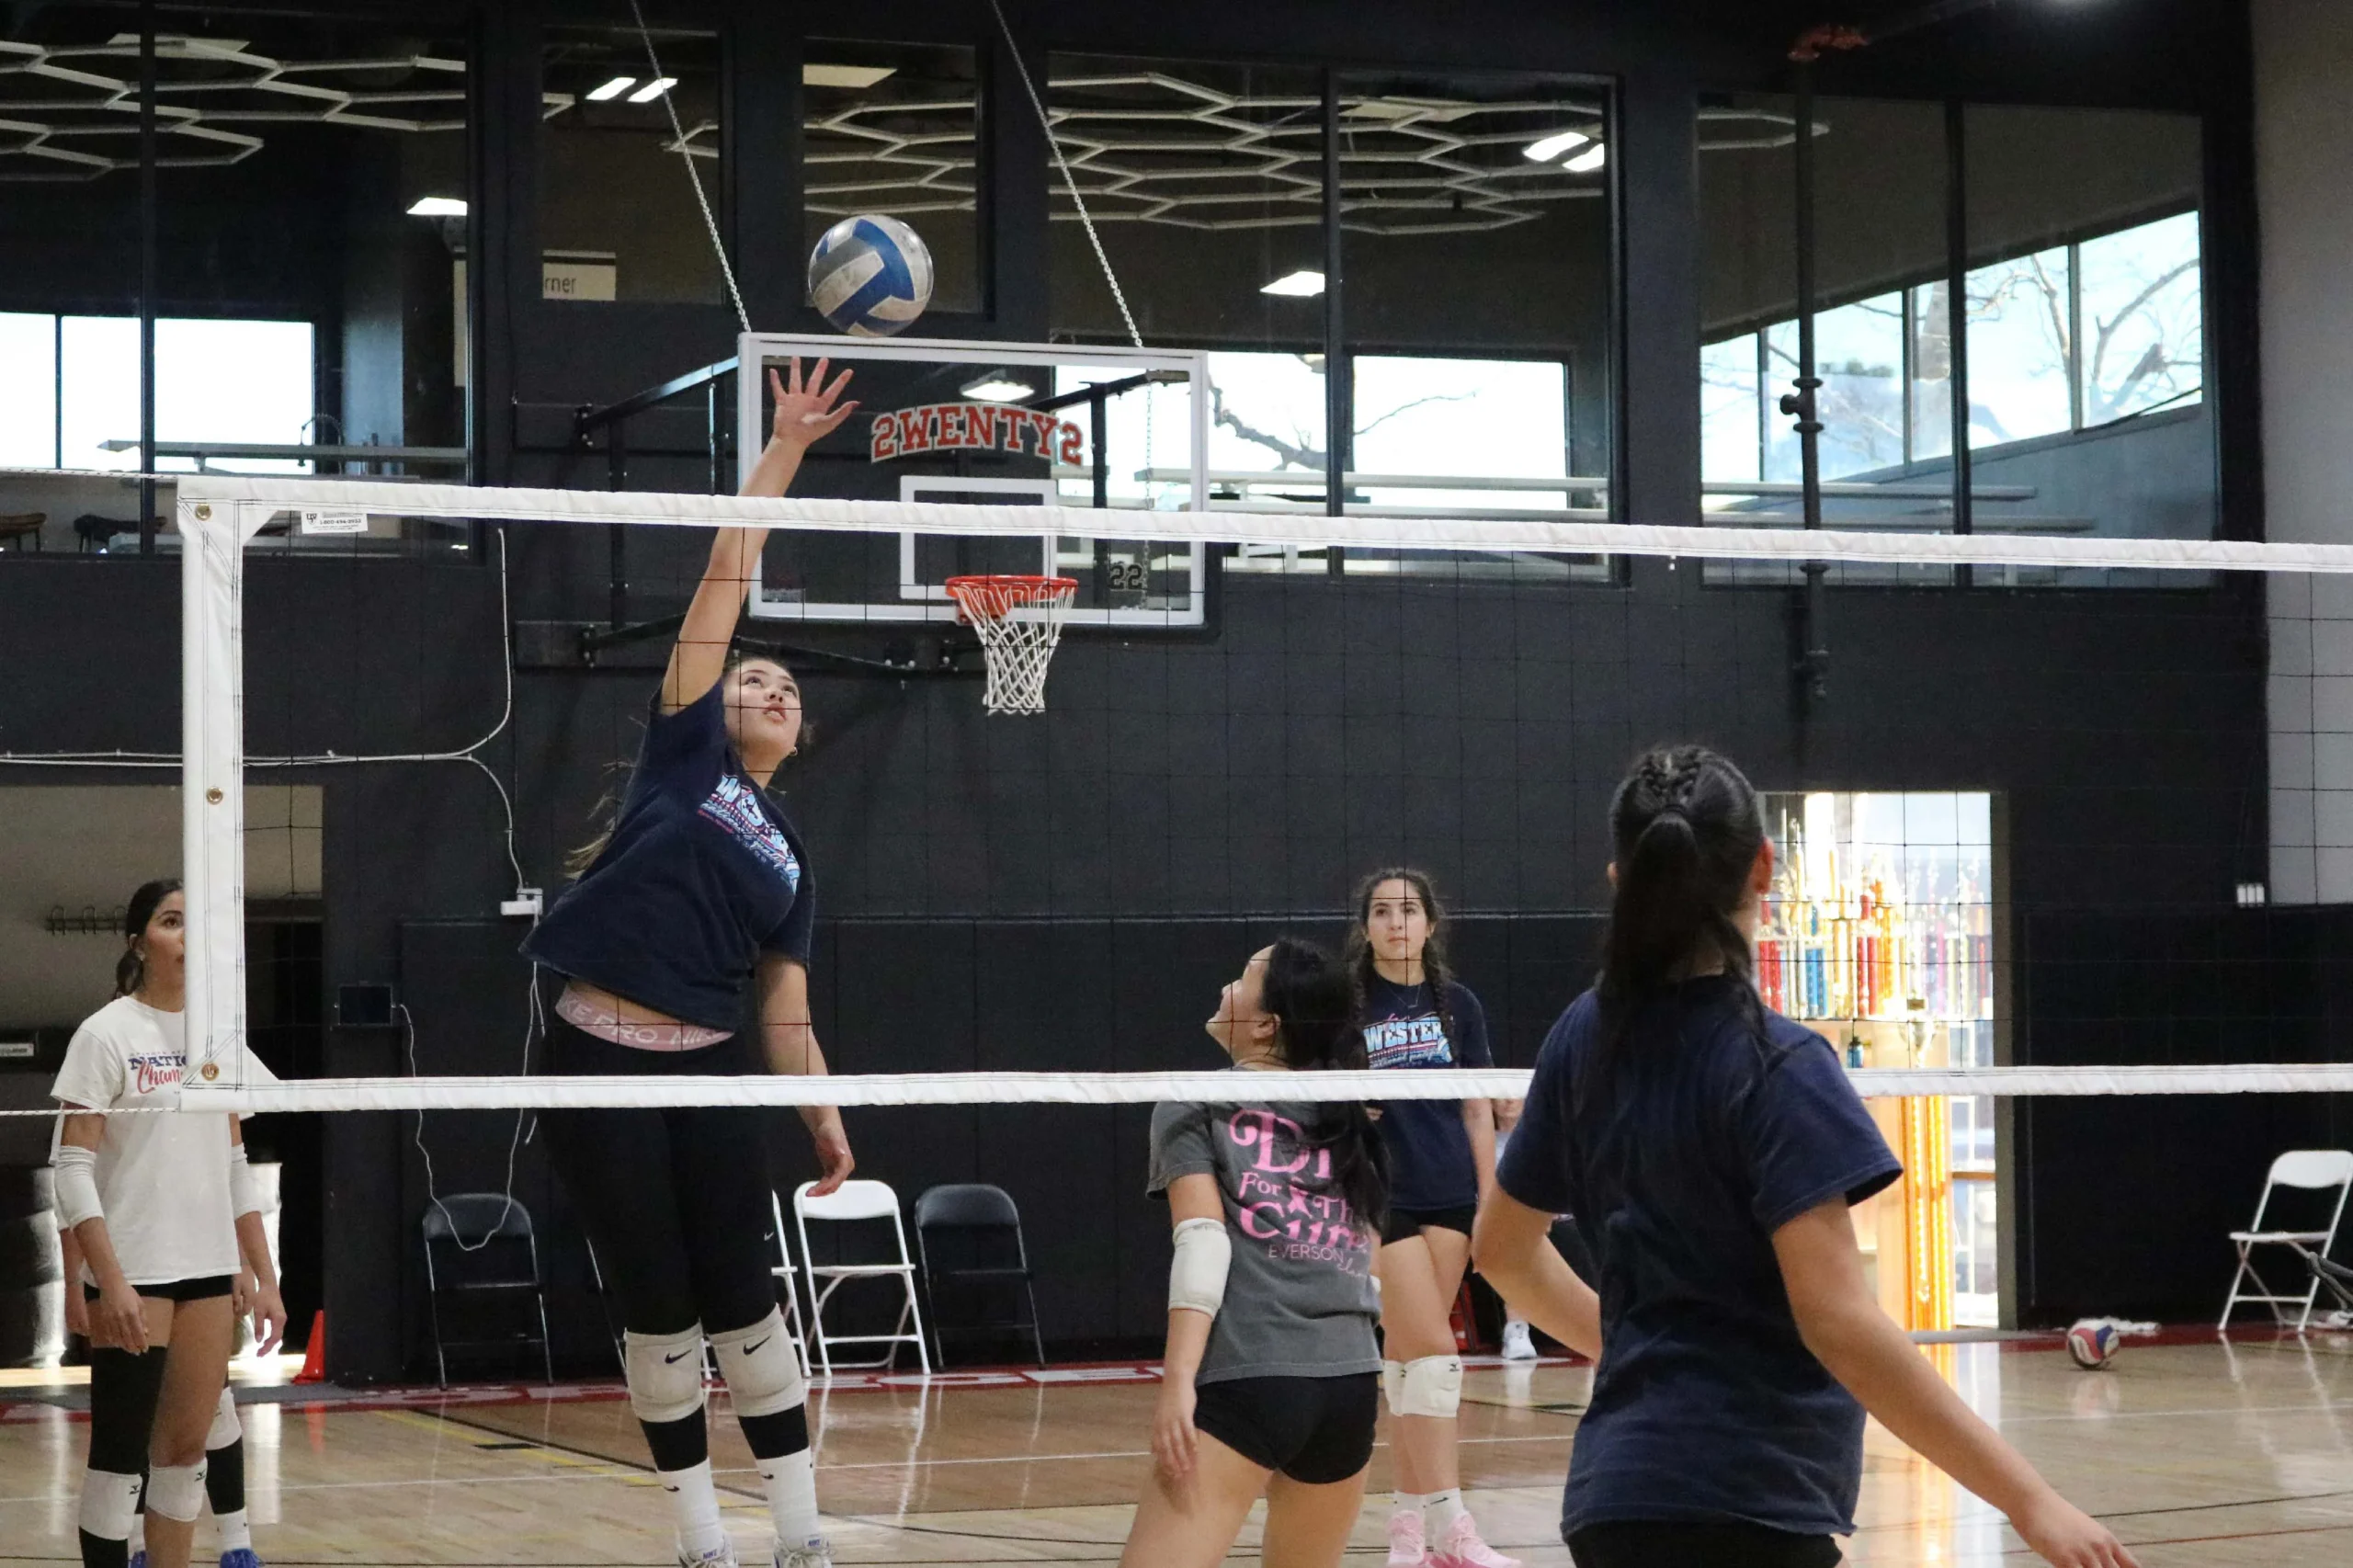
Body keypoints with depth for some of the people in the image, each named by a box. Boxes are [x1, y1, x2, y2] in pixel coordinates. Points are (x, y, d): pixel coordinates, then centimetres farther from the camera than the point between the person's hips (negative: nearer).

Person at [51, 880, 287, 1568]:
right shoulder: (107, 1033, -6)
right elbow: (73, 1167, -11)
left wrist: (265, 1279, 10)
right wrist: (109, 1282, -19)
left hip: (209, 1272, 6)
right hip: (133, 1275, -6)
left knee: (186, 1449, 7)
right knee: (120, 1452, -3)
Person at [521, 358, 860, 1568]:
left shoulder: (788, 858, 17)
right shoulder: (683, 754, 6)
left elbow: (785, 1009, 14)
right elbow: (722, 586, 1)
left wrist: (823, 1116, 1)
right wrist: (782, 452, -2)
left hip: (710, 1073, 3)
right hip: (601, 1065, -3)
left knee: (746, 1310, 3)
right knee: (658, 1319, 3)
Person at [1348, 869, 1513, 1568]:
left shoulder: (1457, 1004, 8)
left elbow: (1477, 1112, 10)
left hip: (1448, 1196, 3)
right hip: (1381, 1199, -3)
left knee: (1410, 1354, 7)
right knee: (1432, 1350, -11)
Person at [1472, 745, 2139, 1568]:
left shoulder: (1585, 1037, 6)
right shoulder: (1775, 1066, -15)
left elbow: (1504, 1247, 18)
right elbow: (1838, 1320, -23)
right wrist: (2029, 1500, -24)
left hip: (1625, 1486, 8)